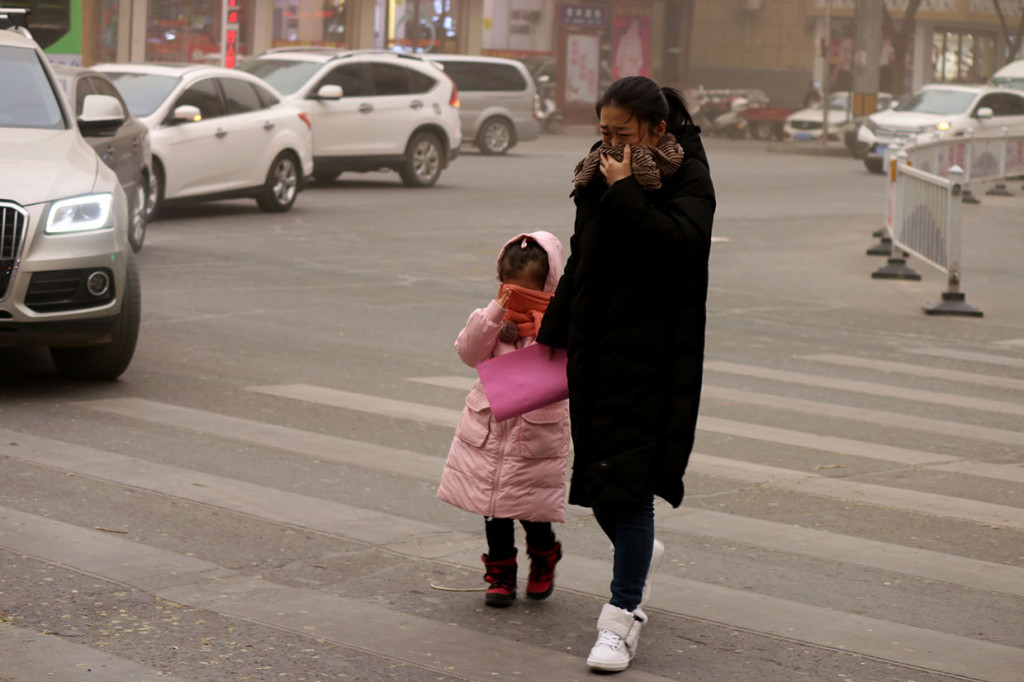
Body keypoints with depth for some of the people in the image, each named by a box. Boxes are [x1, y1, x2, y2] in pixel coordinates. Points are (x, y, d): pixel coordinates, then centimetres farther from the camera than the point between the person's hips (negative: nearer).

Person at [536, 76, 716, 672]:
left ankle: (623, 618, -3)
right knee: (595, 472, 12)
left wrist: (626, 191, -21)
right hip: (596, 348, 7)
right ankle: (640, 553, 41)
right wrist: (555, 331, 22)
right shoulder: (601, 174, 12)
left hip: (653, 357, -7)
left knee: (627, 478, -9)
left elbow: (681, 242, -27)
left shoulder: (688, 177, -7)